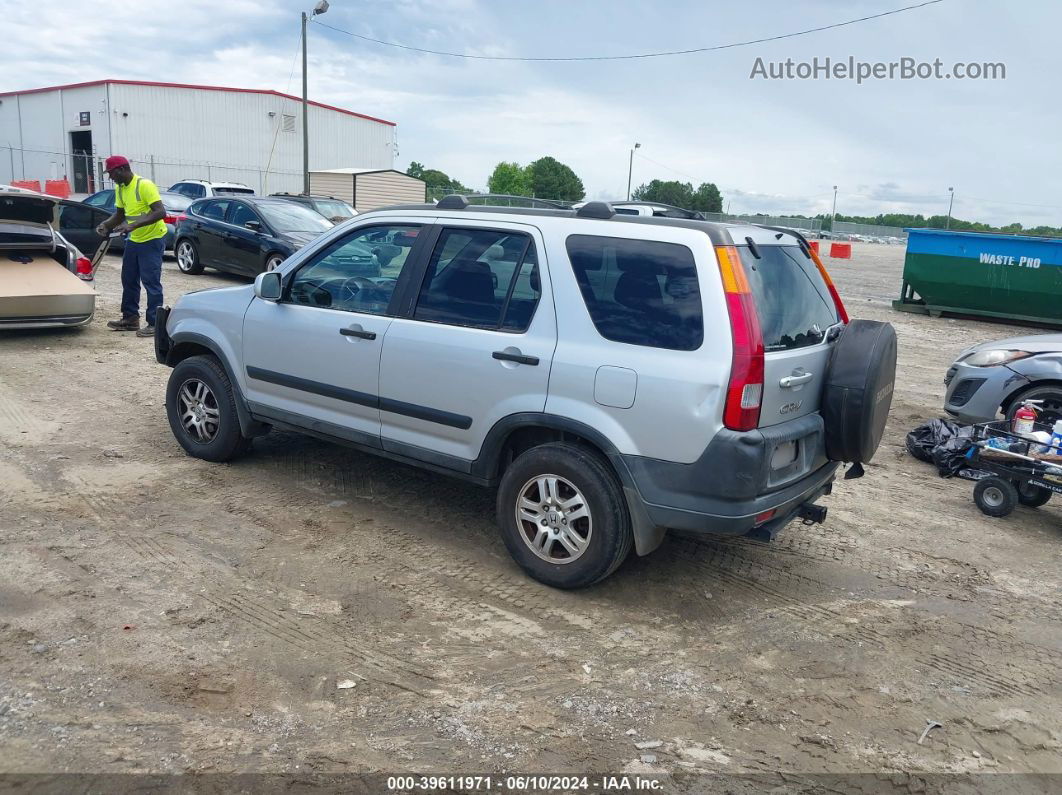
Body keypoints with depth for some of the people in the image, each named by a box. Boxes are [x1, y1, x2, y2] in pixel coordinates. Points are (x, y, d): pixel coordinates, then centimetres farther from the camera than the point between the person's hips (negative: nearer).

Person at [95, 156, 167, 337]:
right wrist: (106, 225, -2)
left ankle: (154, 324, -4)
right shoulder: (120, 189, 6)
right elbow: (119, 215, 17)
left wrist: (134, 225, -34)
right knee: (129, 280, 13)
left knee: (151, 282, -9)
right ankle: (130, 318, 24)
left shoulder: (144, 186, -19)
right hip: (134, 240, 9)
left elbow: (161, 212, -28)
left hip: (152, 240, -9)